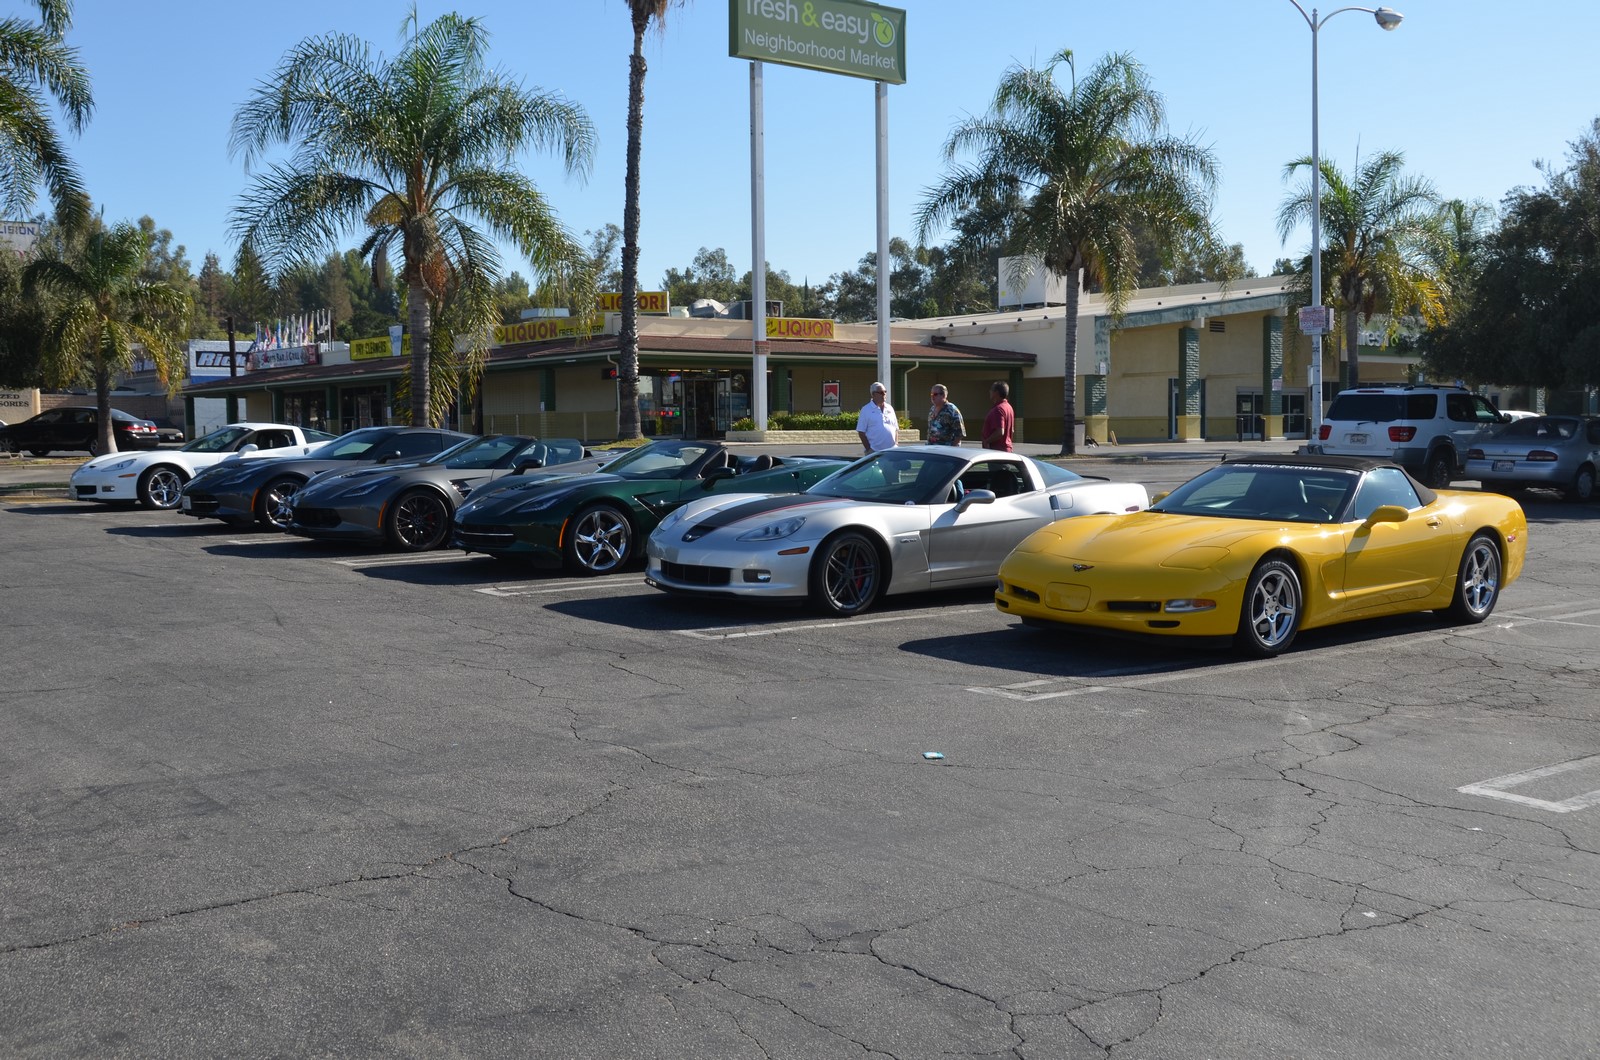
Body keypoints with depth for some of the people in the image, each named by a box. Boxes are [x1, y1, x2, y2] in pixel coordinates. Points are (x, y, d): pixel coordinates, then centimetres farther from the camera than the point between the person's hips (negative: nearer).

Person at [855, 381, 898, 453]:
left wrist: (896, 446, 7)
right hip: (874, 451, -5)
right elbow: (861, 432, -4)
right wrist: (868, 449, -10)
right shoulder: (866, 410, -1)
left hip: (891, 451, 5)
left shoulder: (890, 408, 14)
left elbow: (896, 429, 18)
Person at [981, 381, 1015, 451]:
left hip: (996, 449, -11)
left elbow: (1000, 432, -26)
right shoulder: (1009, 407, 16)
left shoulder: (998, 409, -18)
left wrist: (986, 441, -18)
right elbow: (1012, 431, 22)